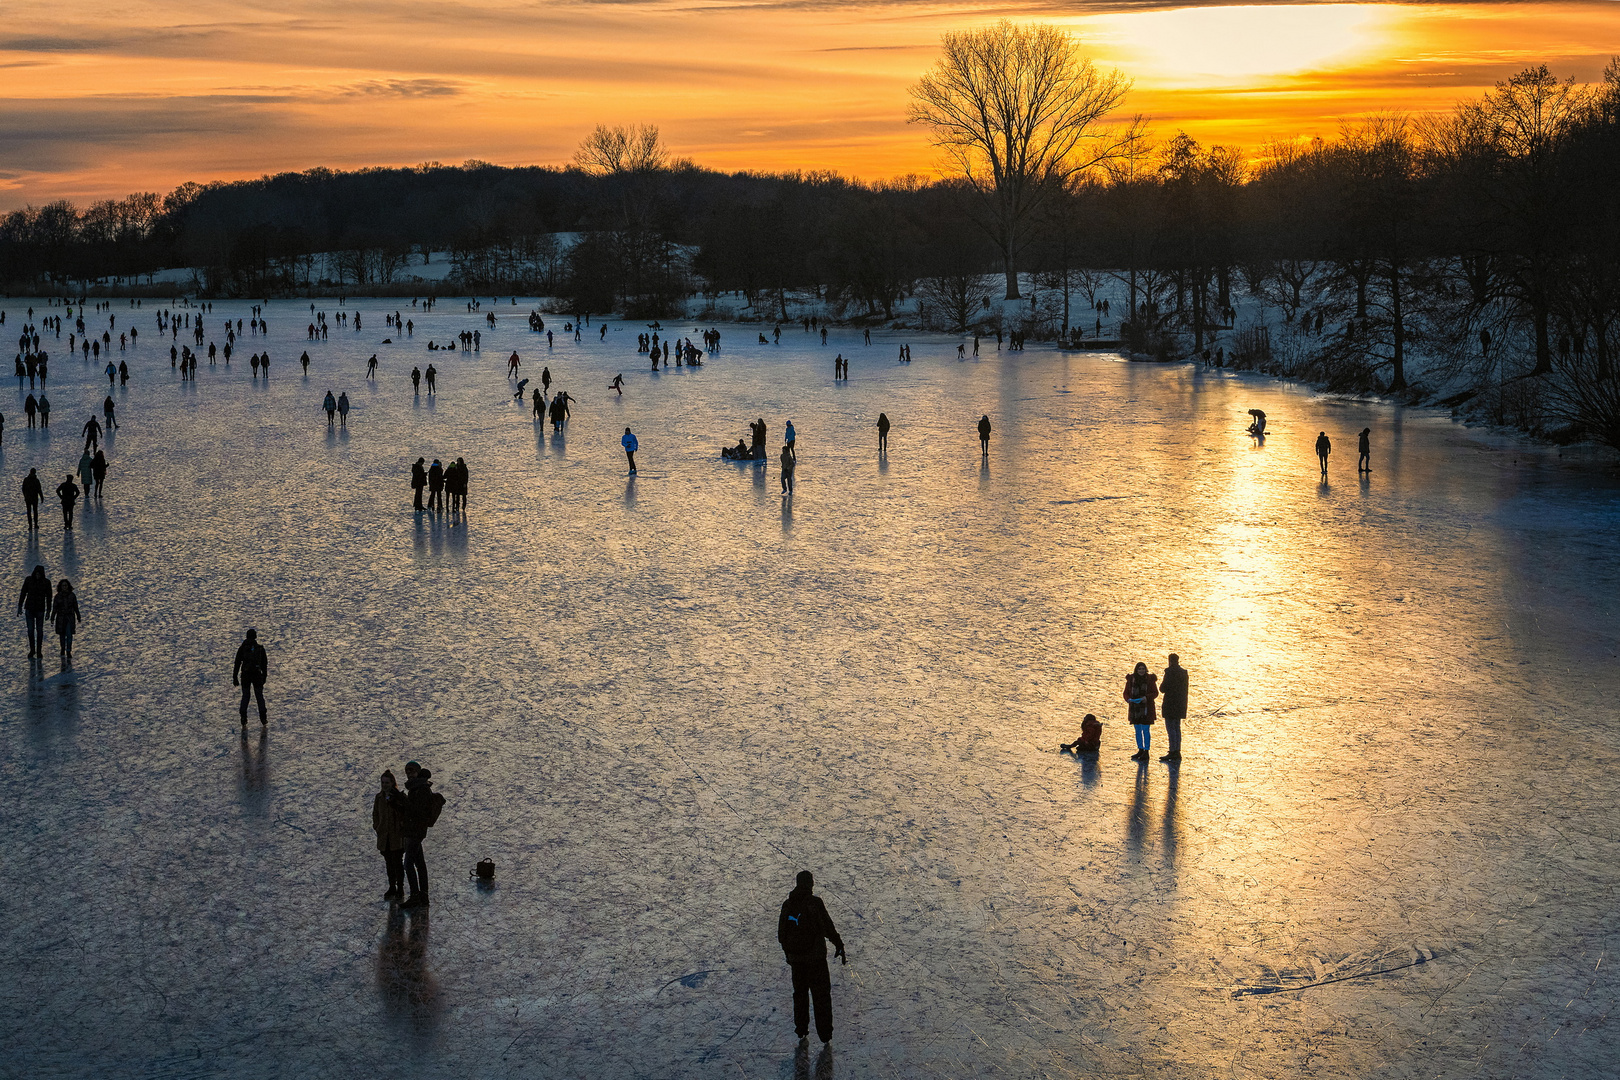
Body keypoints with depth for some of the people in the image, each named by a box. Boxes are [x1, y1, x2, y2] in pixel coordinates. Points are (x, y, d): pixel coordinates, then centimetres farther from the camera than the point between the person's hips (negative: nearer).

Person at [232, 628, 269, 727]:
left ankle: (243, 720, 2)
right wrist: (264, 677, 16)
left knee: (245, 696, 9)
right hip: (257, 675, 0)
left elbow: (237, 664, -3)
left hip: (245, 675, 0)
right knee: (260, 696, 11)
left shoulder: (242, 648, -1)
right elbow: (265, 664, 6)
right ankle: (263, 718, 6)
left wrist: (235, 678, 1)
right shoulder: (260, 648, 2)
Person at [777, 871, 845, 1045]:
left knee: (800, 993, 18)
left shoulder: (788, 904, 1)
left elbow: (781, 933, 8)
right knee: (822, 995, 5)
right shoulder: (815, 902, -15)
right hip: (816, 957, -4)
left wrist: (787, 952, 21)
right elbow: (828, 927, -15)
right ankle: (825, 1033, 6)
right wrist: (839, 945, -5)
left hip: (796, 958, 4)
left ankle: (801, 1031, 22)